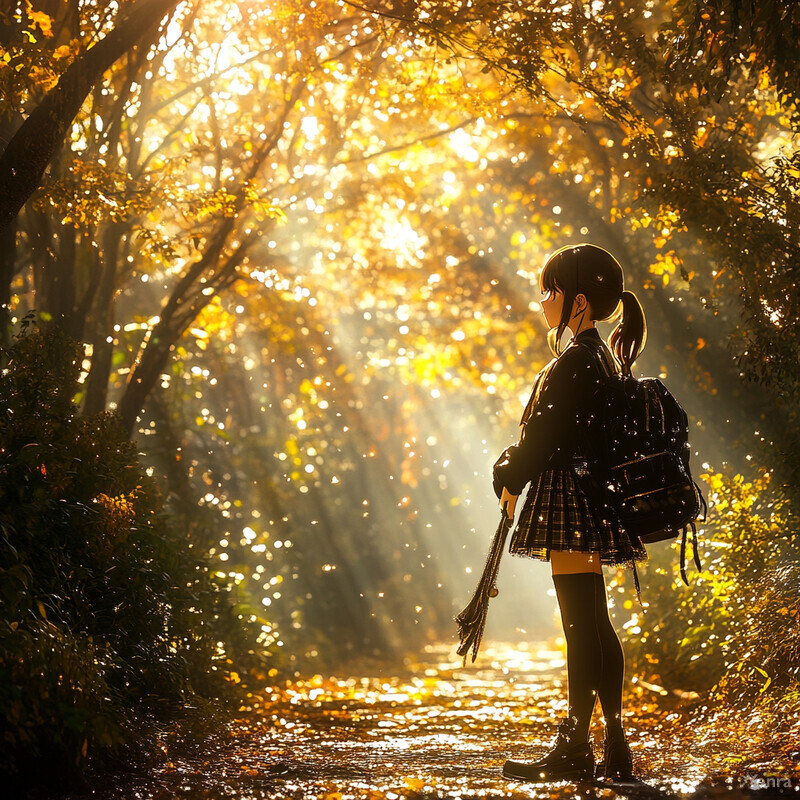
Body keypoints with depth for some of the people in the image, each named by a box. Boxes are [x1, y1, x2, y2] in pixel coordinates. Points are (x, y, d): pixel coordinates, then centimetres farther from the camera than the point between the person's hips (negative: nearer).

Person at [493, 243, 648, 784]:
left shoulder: (574, 361, -15)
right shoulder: (606, 357, 15)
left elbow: (545, 433, -15)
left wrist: (511, 480, -1)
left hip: (569, 498, -10)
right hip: (593, 503, 10)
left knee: (582, 625, -6)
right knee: (594, 624, 12)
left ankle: (576, 749, -2)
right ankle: (615, 748, 15)